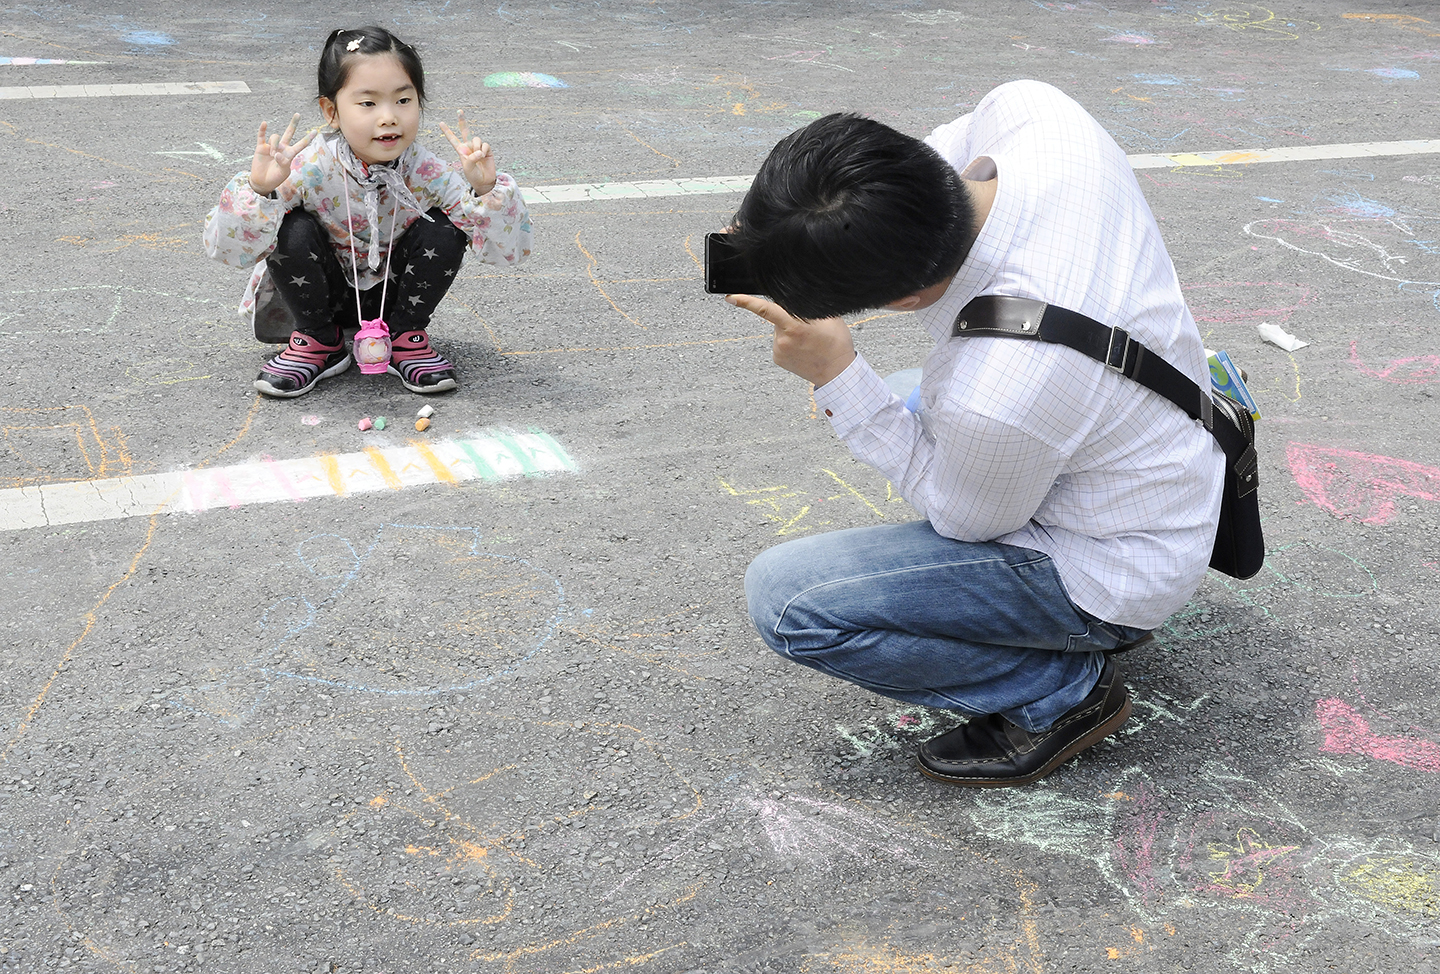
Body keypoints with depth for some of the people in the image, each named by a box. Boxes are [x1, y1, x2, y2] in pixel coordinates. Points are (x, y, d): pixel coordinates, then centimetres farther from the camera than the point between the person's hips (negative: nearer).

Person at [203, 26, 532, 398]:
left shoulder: (425, 174, -21)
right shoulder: (308, 168, -26)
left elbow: (509, 248, -22)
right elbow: (227, 248, -30)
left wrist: (485, 189, -40)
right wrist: (259, 190, -48)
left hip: (393, 293, 1)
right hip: (322, 294, -1)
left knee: (443, 231, -23)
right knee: (293, 230, -29)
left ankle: (406, 336, 1)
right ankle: (317, 340, -3)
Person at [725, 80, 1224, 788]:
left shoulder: (994, 396, -40)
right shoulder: (1027, 107, -23)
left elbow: (966, 519, -17)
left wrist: (837, 376, -22)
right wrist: (782, 232, -11)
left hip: (1108, 567, -8)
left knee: (785, 601, -14)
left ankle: (1063, 691, 0)